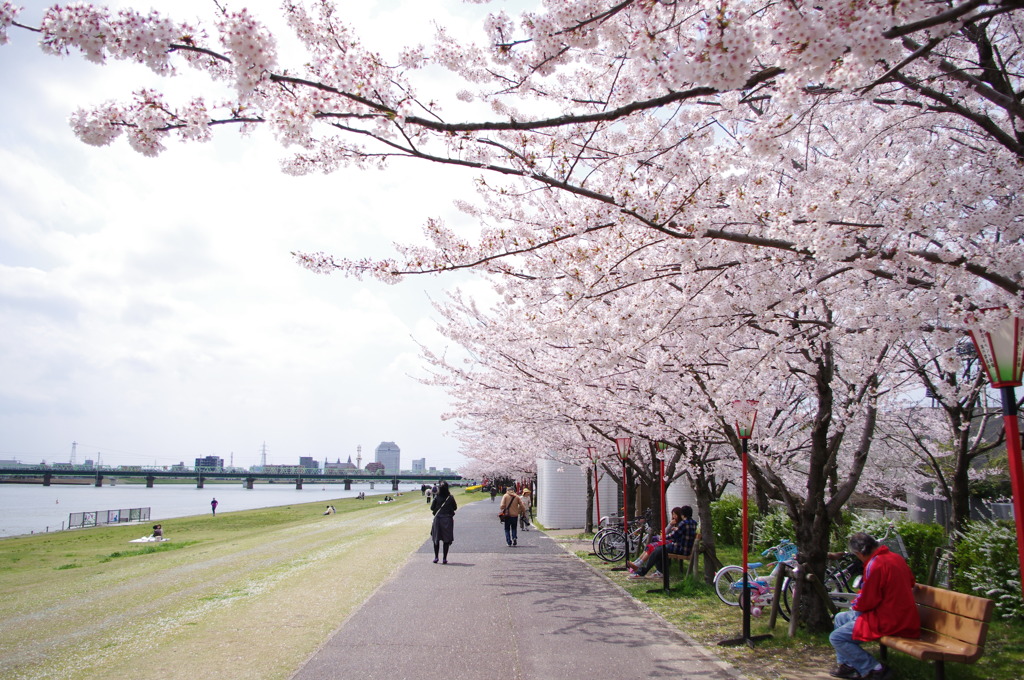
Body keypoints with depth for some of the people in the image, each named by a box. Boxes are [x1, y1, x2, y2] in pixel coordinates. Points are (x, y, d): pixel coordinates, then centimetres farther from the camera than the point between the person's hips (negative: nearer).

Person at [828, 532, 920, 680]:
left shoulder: (874, 565, -24)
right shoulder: (895, 557, 3)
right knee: (840, 618, 20)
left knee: (836, 637, -7)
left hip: (888, 622, -10)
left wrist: (855, 605, 3)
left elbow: (866, 602, -20)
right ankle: (847, 665, 24)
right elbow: (911, 581, 21)